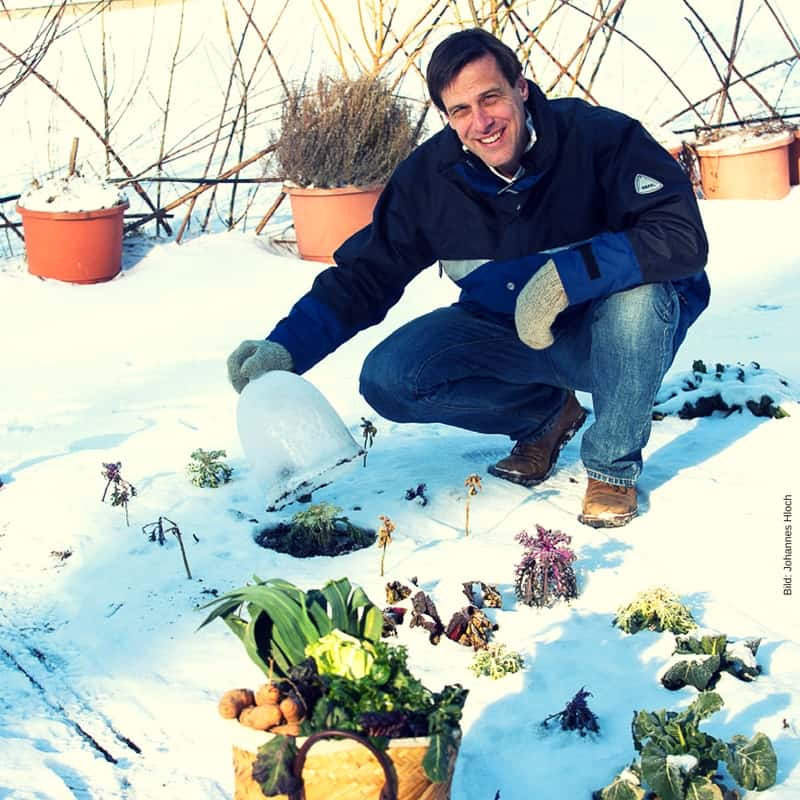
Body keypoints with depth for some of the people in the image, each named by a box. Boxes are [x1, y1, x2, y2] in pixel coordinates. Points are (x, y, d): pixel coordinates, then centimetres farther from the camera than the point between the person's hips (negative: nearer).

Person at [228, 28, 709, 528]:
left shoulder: (601, 136, -23)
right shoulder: (429, 177, -10)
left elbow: (683, 237, -32)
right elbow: (364, 276, -4)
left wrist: (569, 274, -41)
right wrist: (287, 349, -18)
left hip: (615, 336, -4)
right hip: (507, 333, 4)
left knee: (636, 292, -38)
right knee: (388, 379, -18)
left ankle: (614, 467, -12)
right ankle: (545, 414, 9)